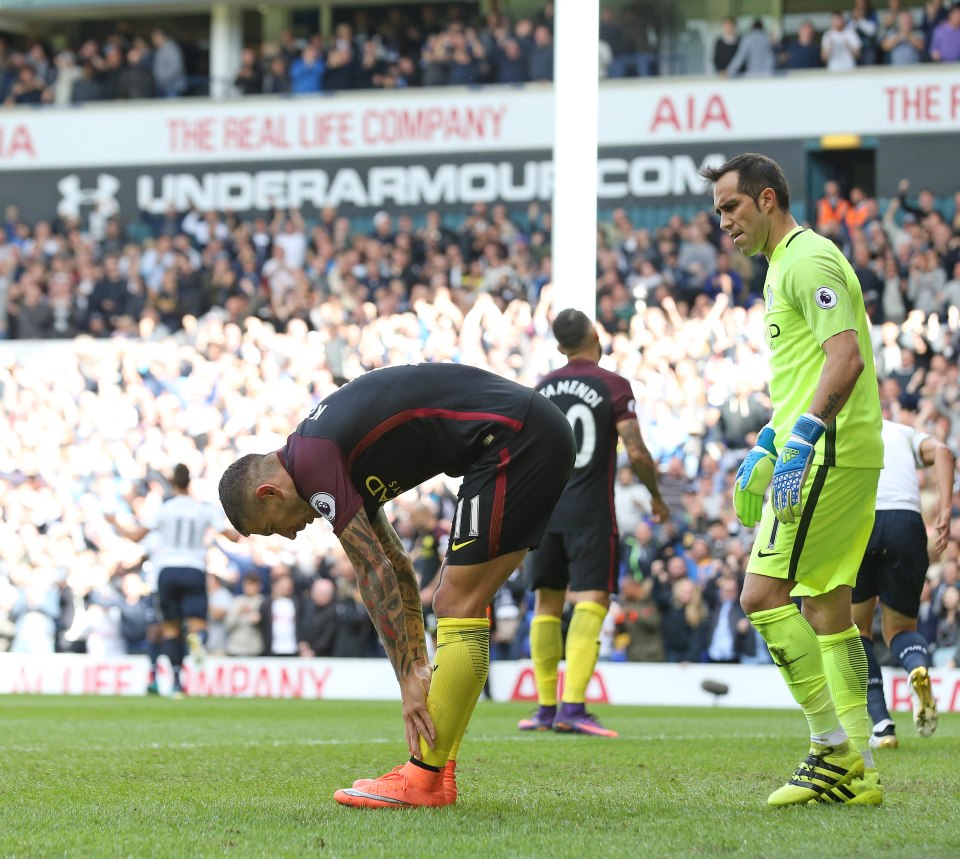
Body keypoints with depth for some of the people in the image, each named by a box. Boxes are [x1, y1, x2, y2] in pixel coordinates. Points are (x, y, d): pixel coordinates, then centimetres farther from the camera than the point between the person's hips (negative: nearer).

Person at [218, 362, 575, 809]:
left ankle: (424, 780, -3)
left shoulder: (309, 460, -9)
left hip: (513, 438, -10)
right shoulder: (328, 447, 19)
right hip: (539, 434, 10)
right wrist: (419, 665, 23)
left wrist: (410, 678, -6)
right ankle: (433, 769, 15)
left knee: (457, 606, -7)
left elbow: (375, 571, -11)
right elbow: (396, 566, 25)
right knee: (457, 603, 13)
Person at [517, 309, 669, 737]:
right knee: (591, 602, -7)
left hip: (546, 509, 5)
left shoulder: (542, 387, 9)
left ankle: (546, 708, 13)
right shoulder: (613, 386, -6)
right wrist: (656, 494, 5)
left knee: (546, 603, 12)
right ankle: (572, 706, -19)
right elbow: (636, 452, -11)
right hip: (591, 513, -5)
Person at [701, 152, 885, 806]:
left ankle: (834, 748, -10)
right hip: (822, 454, 10)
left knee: (765, 593, -13)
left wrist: (803, 439, -28)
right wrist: (766, 447, 29)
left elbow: (846, 359, -22)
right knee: (826, 608, 9)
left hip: (828, 457, -10)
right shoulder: (785, 266, 21)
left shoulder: (809, 259, -11)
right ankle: (857, 771, 10)